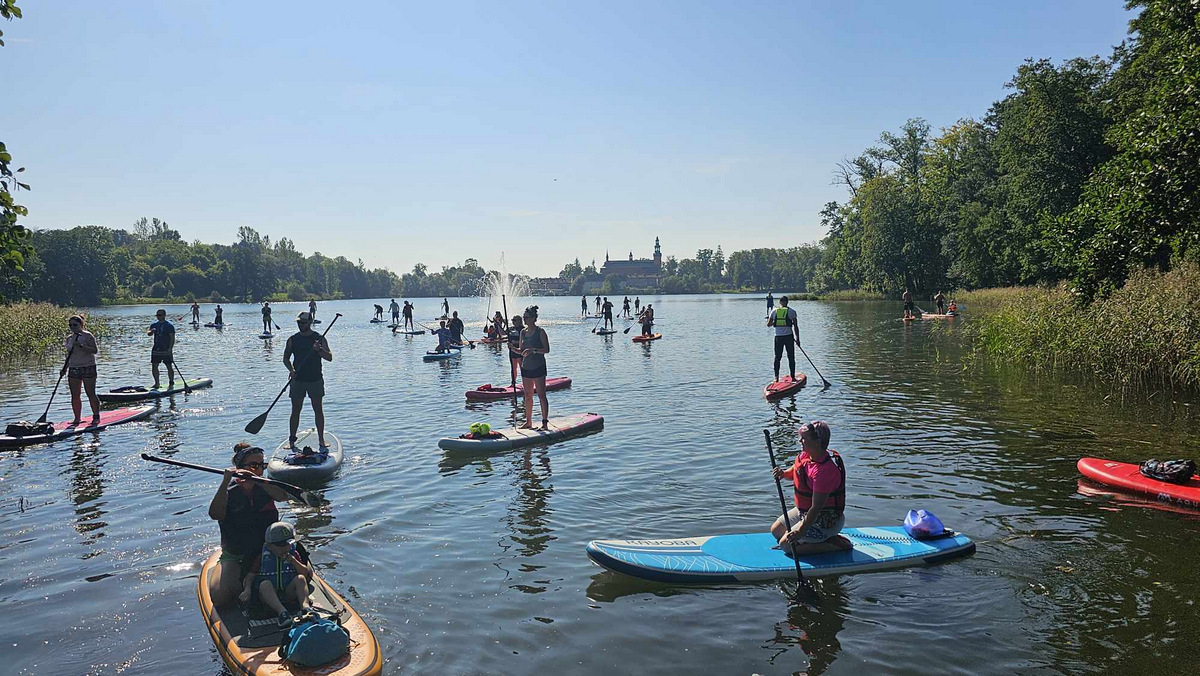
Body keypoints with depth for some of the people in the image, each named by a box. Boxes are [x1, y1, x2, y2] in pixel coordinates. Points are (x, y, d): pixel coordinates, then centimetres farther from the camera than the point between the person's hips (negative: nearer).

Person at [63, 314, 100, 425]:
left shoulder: (87, 336, -5)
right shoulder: (69, 338, 14)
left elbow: (95, 350, -14)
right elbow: (69, 355, 19)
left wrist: (81, 346, -25)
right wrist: (64, 369, 12)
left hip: (88, 368, -6)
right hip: (73, 369, 6)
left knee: (91, 394, -5)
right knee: (75, 395, 5)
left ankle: (96, 416, 5)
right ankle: (77, 418, 13)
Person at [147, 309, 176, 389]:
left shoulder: (169, 326, -3)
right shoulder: (154, 325, 12)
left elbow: (172, 338, -8)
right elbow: (148, 333, 3)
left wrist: (170, 348, -19)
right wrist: (151, 331, -21)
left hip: (166, 349, -5)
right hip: (156, 349, 5)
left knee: (169, 367, -1)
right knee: (154, 366, 3)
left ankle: (171, 383, 7)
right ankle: (157, 384, 12)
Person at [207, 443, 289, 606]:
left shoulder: (265, 488, 4)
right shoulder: (229, 492, -3)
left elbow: (283, 496, -18)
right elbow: (215, 515, -22)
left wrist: (256, 480, -30)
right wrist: (225, 482, -28)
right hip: (234, 557, -2)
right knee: (219, 595, -25)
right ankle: (243, 583, 8)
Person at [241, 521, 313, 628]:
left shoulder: (294, 554, 10)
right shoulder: (262, 557, 6)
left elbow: (306, 573, 2)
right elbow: (250, 575, 5)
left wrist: (293, 561, -11)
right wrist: (247, 590, -14)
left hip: (289, 594, 1)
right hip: (268, 595, -1)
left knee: (300, 579, -25)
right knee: (265, 584, -32)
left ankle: (305, 606, -49)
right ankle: (282, 611, -54)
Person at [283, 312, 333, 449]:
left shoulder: (319, 338, -1)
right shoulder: (293, 339, 4)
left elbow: (329, 358, -7)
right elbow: (286, 358, 9)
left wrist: (319, 350, -26)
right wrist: (291, 369, -10)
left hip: (316, 380, -1)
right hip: (298, 380, 1)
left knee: (318, 410, 4)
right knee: (295, 410, 4)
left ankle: (321, 440, 13)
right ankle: (291, 441, 11)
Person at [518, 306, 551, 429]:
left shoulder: (540, 332, -9)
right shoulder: (523, 332, 9)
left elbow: (547, 349, -14)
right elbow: (522, 351, 15)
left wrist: (533, 350, -25)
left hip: (538, 367, -6)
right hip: (526, 367, 6)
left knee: (541, 395, -5)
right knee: (528, 396, 11)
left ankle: (545, 422, -2)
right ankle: (528, 422, 19)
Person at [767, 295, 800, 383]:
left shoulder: (774, 311, 4)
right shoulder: (791, 311, -1)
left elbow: (768, 324, 9)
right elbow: (795, 326, -2)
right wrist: (797, 338, 3)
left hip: (778, 337, 2)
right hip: (789, 336, -2)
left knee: (777, 357, 10)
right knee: (791, 358, 8)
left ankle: (776, 377, 6)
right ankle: (793, 377, 9)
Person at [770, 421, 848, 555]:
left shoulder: (826, 470, -32)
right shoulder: (805, 455, -5)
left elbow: (816, 508, -32)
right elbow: (793, 473, 14)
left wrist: (801, 530, -32)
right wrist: (783, 473, -10)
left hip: (824, 521, -10)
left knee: (786, 545, -12)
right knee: (776, 530, 16)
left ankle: (836, 545, -3)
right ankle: (828, 538, 14)